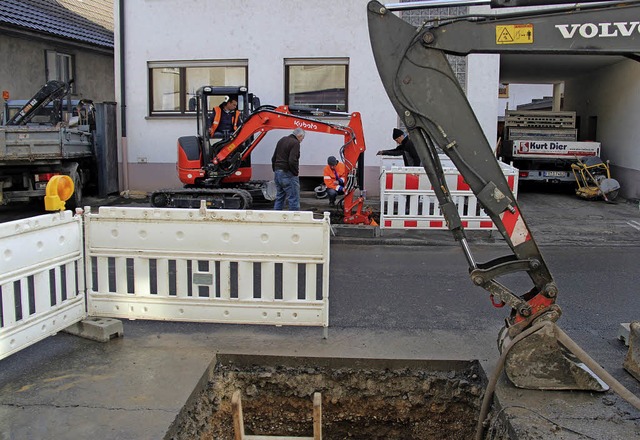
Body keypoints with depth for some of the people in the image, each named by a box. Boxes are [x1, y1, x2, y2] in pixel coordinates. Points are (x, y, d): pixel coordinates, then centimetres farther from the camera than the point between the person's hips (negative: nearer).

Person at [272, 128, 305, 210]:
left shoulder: (282, 140, 16)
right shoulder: (295, 143, -12)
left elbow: (274, 158, 21)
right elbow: (292, 161, -23)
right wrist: (296, 172, -12)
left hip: (278, 172, 9)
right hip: (288, 174, -9)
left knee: (279, 198, 15)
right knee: (294, 199, -5)